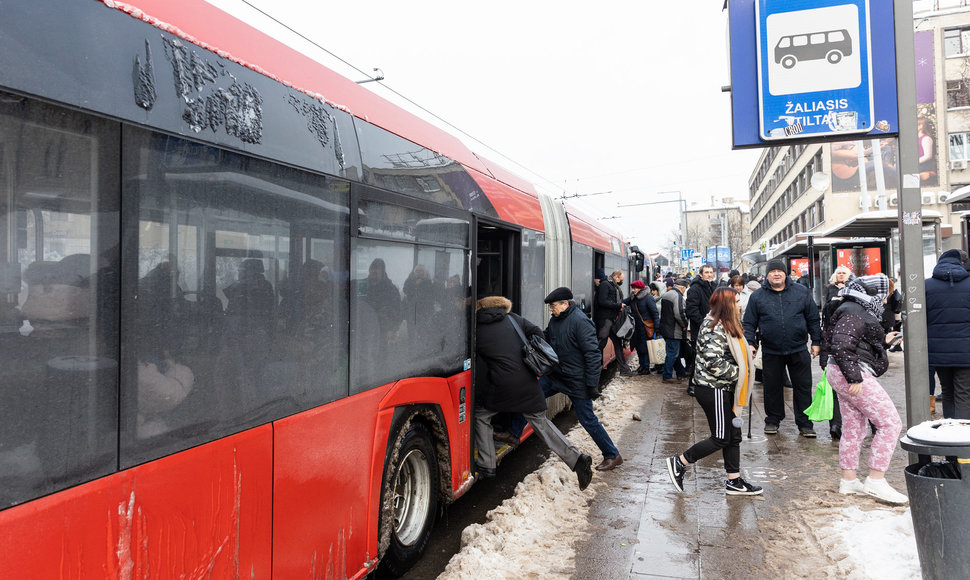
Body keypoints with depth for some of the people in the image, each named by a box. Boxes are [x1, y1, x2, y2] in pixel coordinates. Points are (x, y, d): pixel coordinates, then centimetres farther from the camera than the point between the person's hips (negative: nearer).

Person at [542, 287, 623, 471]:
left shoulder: (580, 321, -20)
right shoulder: (555, 320, 7)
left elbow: (592, 355, -22)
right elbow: (546, 343, 21)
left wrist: (592, 384, -22)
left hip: (576, 381, -8)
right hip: (555, 376, 8)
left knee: (588, 420, 0)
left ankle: (613, 456, 15)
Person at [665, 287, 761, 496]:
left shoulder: (726, 326, 14)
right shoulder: (714, 329, -20)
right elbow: (714, 362, -29)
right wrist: (737, 373, -16)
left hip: (724, 389, 10)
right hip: (713, 390, -10)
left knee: (734, 435, 13)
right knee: (721, 438, -2)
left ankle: (734, 481, 22)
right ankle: (678, 463, 9)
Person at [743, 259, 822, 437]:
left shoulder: (802, 292, 5)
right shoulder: (757, 297, 2)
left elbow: (813, 319, 9)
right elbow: (749, 323, 4)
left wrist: (816, 342, 7)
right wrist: (749, 343, -7)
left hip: (799, 350, 1)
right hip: (771, 352, 0)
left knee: (803, 388, 6)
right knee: (772, 388, 9)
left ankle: (805, 423, 17)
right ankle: (772, 420, 24)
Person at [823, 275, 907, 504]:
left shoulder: (857, 310, 16)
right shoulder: (854, 313, -16)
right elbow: (841, 347, -25)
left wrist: (883, 340, 26)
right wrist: (854, 378, -25)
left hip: (843, 374, 11)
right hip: (854, 376, -11)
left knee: (853, 427, 14)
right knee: (890, 423, -6)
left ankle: (848, 481, 21)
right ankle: (876, 480, -5)